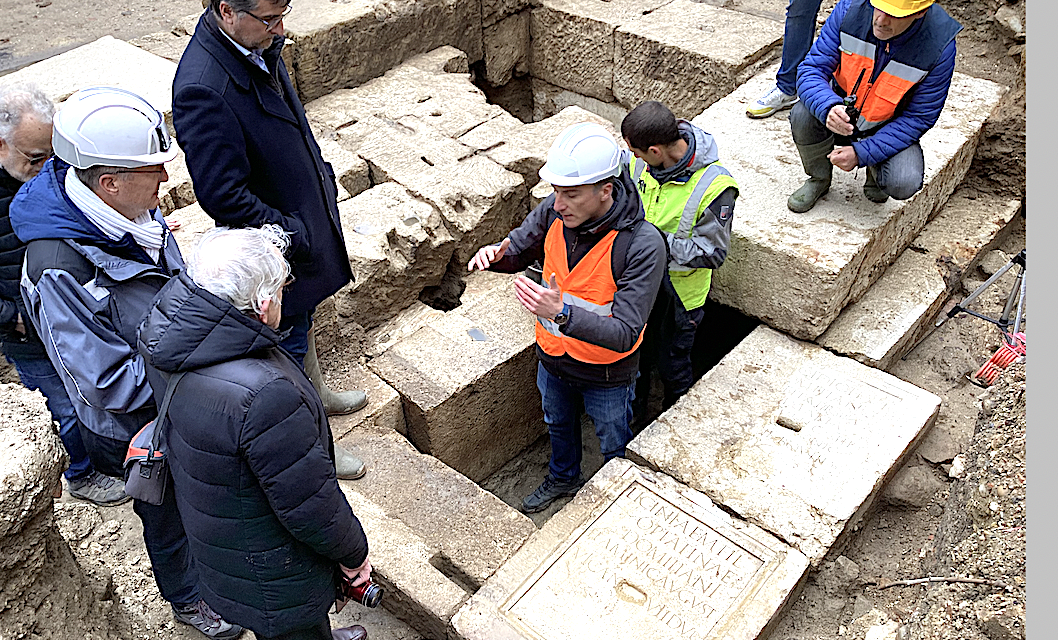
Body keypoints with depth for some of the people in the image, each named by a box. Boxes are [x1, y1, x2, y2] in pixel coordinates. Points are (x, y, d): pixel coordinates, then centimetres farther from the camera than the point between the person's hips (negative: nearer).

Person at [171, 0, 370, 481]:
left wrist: (321, 178, 12)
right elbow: (222, 196, -30)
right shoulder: (202, 88, -33)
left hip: (304, 217, 9)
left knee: (303, 314, 29)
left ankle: (316, 393, 54)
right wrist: (291, 234, -22)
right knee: (287, 339, 12)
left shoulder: (258, 43, -6)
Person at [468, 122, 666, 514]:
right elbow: (518, 250, -2)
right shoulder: (555, 212, -20)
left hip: (607, 374, -5)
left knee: (614, 446, 25)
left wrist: (562, 313, -52)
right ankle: (563, 478, 63)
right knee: (558, 424, 33)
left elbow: (624, 334, -37)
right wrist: (494, 254, -27)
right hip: (553, 355, 5)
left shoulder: (642, 244, -36)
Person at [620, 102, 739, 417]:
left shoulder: (714, 186, -30)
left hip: (678, 293, -5)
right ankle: (632, 411, 52)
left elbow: (712, 252, -24)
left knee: (672, 363, 17)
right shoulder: (640, 161, -15)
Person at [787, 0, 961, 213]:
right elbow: (811, 69, -20)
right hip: (841, 110, 2)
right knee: (803, 115, -31)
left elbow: (918, 118, -17)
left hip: (890, 129, -1)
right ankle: (819, 179, 1)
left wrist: (862, 153, -26)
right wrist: (829, 107, -42)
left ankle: (876, 167, 12)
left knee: (904, 183, -28)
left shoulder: (939, 46, -24)